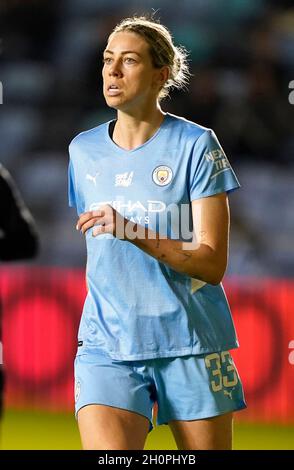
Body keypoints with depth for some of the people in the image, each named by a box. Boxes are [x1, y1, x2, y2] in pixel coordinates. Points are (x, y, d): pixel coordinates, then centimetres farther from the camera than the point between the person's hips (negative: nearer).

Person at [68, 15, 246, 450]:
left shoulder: (196, 145, -4)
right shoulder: (83, 150, 10)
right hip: (106, 346, 2)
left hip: (191, 344, -2)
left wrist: (133, 232, -23)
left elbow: (212, 263, -11)